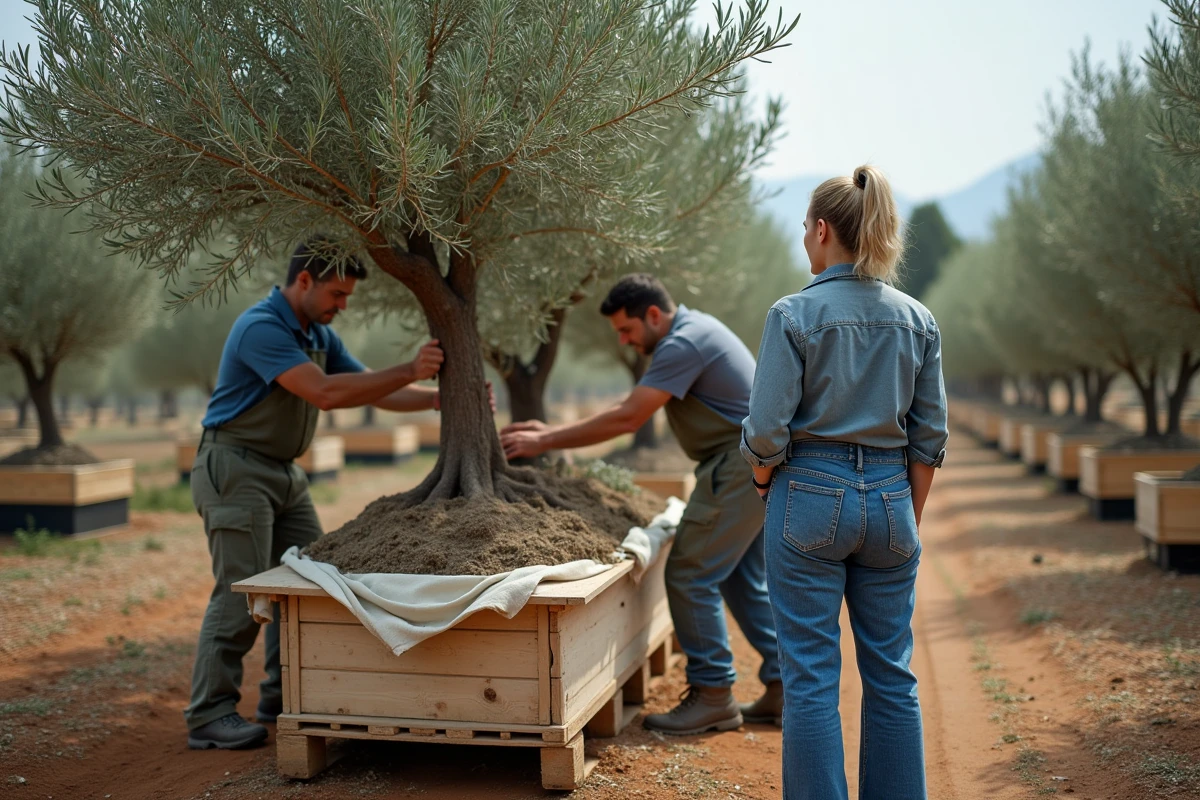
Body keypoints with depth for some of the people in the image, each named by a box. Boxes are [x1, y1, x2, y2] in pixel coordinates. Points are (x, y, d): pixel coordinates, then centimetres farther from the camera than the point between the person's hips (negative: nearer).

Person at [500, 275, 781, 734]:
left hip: (742, 463, -11)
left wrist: (546, 442, -16)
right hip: (760, 464, 11)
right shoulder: (691, 331, 16)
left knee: (690, 574, -7)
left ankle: (712, 695, 0)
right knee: (743, 579, 15)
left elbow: (628, 419, -22)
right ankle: (782, 685, 19)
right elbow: (634, 410, 17)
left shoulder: (684, 343, -18)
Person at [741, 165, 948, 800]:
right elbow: (929, 437, 6)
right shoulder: (917, 320, 4)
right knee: (891, 676, 13)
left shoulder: (795, 314, -10)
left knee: (811, 678, 4)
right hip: (890, 497, 5)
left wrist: (766, 485, 8)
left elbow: (767, 430, -12)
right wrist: (911, 520, 16)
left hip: (812, 495, -4)